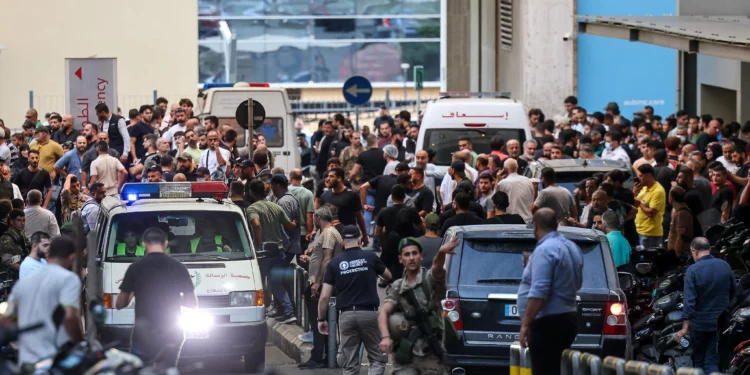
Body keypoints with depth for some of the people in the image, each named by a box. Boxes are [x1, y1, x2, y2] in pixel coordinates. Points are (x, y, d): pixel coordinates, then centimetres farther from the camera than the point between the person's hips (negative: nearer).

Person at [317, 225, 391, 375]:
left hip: (346, 315, 1)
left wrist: (321, 319, 11)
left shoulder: (334, 263, 2)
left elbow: (324, 297, -1)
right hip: (369, 313, -1)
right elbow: (388, 276, 21)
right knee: (378, 358, 8)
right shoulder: (370, 257, 1)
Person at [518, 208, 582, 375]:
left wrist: (525, 324, -21)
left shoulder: (544, 250, -16)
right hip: (567, 318, 10)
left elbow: (539, 292, -24)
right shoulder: (572, 248, 14)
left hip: (548, 323, -10)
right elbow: (577, 283, 27)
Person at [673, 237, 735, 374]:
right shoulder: (725, 266, -1)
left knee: (698, 359, 15)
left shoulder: (693, 270, -15)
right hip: (721, 322, 3)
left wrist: (685, 327, -17)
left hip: (699, 323, -3)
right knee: (712, 362, 4)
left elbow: (689, 301, -19)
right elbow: (734, 292, 12)